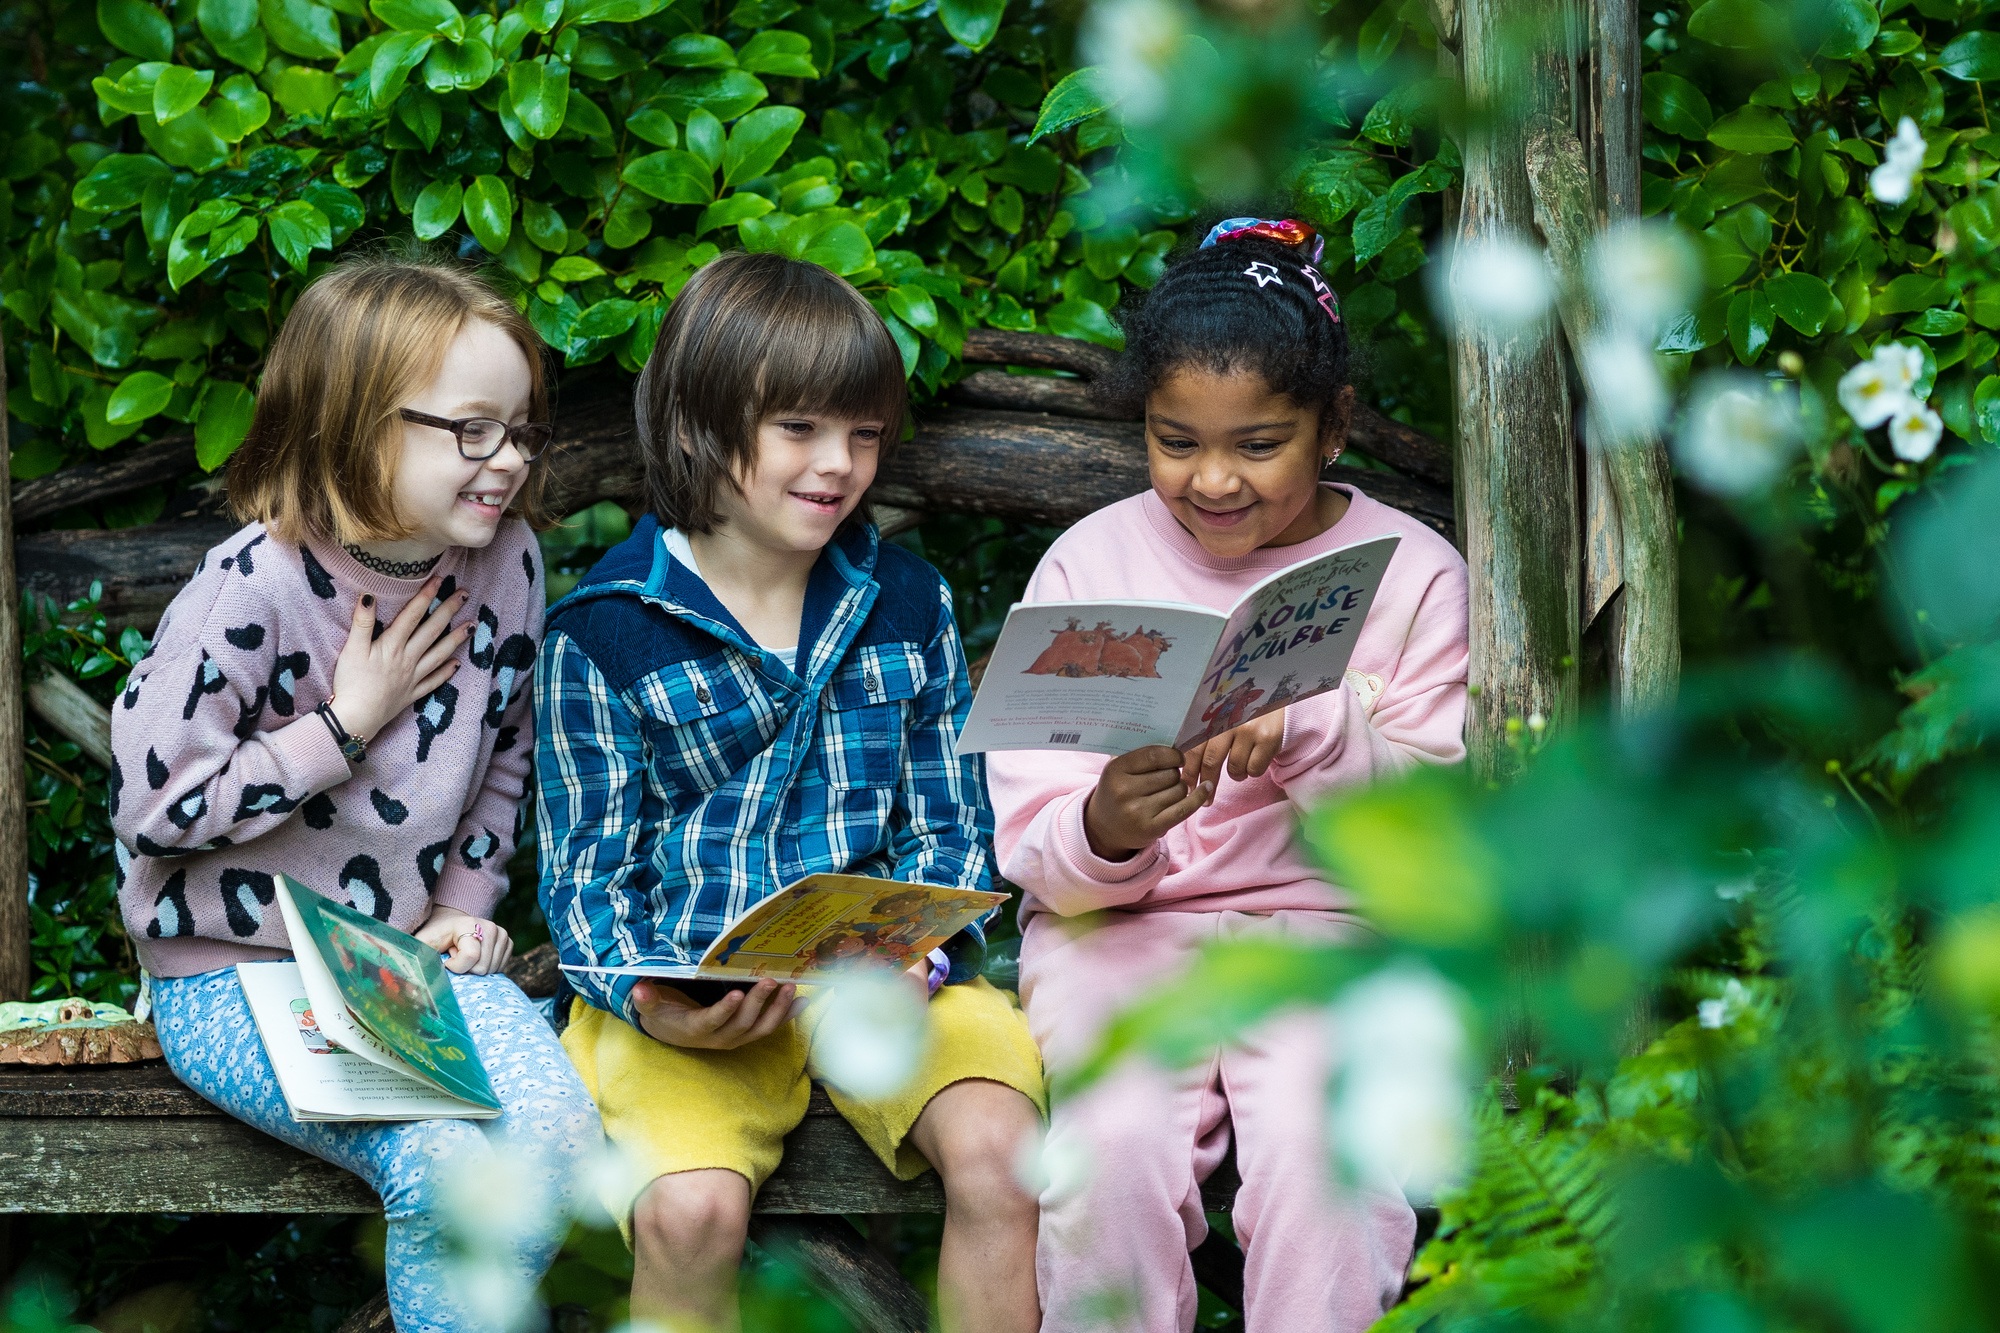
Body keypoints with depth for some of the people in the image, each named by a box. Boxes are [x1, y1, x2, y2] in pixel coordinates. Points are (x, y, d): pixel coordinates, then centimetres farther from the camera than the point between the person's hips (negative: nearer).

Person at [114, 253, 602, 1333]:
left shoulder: (504, 562, 0)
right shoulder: (255, 589, -18)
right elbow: (151, 805, -19)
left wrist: (465, 902, 2)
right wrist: (349, 724, -16)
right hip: (239, 974, -5)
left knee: (556, 1133, -21)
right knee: (451, 1160, -28)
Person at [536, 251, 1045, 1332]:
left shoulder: (908, 604, 10)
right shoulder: (603, 634, -1)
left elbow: (949, 826, 11)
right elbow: (586, 876, 2)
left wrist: (918, 953, -10)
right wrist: (650, 1000, -18)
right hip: (693, 989, -2)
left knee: (994, 1147, -28)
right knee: (690, 1208, -30)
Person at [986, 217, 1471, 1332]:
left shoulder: (1412, 573, 3)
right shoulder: (1090, 563, 4)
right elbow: (1030, 842, -2)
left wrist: (1312, 735, -22)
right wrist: (1102, 835, -26)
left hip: (1335, 921, 0)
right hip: (1118, 927, 0)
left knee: (1321, 1138, -29)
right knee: (1117, 1139, -28)